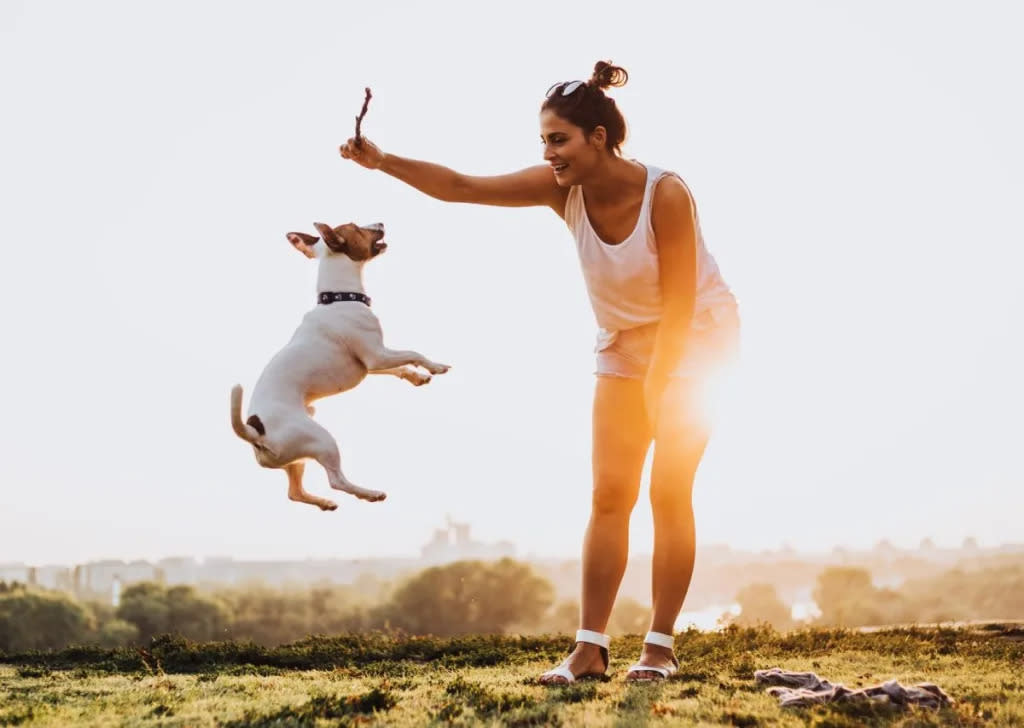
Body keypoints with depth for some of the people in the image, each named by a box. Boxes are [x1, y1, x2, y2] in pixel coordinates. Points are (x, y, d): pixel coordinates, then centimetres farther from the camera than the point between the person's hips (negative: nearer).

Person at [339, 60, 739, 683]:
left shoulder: (666, 194, -29)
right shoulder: (562, 187, -16)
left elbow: (679, 303, -24)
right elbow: (461, 186, -20)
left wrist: (656, 391, -20)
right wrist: (384, 162, -32)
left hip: (697, 339, -5)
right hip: (626, 344, 5)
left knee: (670, 492, -7)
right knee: (609, 494, -1)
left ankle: (662, 645, 1)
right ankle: (591, 647, -1)